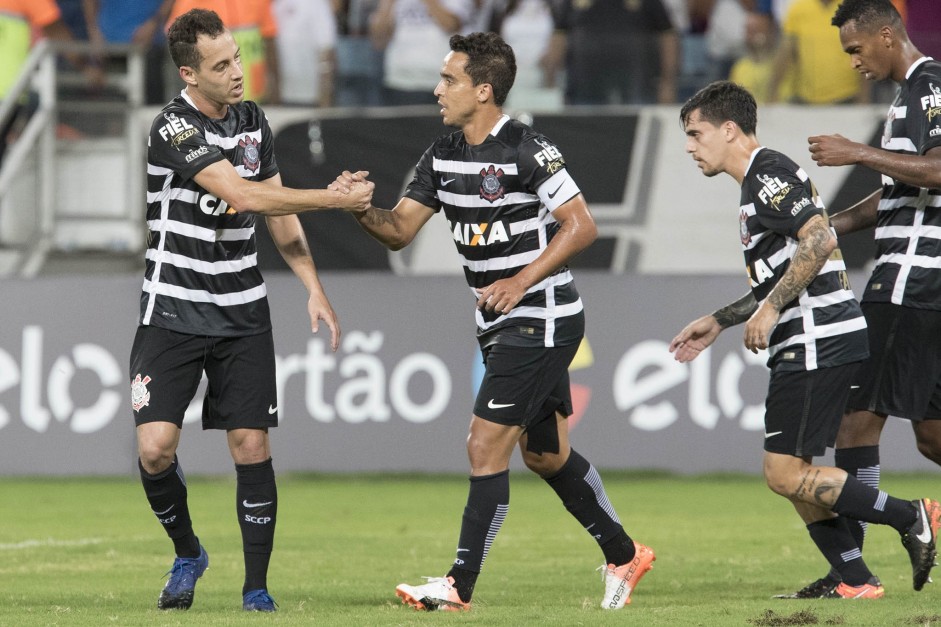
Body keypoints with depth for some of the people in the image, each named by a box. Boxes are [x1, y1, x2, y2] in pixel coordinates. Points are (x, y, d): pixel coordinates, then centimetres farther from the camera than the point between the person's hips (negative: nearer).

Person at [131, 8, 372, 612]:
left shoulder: (252, 119, 7)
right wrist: (337, 198, -18)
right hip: (174, 310, -5)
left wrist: (315, 289, 10)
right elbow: (250, 196, -23)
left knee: (252, 446, -2)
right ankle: (188, 553, 14)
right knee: (155, 448, -13)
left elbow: (277, 212, 16)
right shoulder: (175, 128, -16)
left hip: (243, 314, 5)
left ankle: (256, 586, 7)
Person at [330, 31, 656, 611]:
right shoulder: (444, 155, 7)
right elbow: (400, 231, 6)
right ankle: (624, 556, 32)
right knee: (546, 453, 17)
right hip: (501, 324, 9)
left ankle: (461, 585, -9)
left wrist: (522, 281, -23)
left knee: (487, 446, -11)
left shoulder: (528, 151, -17)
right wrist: (360, 209, -14)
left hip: (541, 319, -9)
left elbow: (582, 226, -17)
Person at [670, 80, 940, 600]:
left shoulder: (768, 173, -9)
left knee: (786, 473, -11)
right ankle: (855, 582, 9)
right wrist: (718, 322, 29)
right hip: (801, 348, 11)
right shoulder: (758, 184, 23)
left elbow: (818, 241, -23)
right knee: (793, 475, 10)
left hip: (818, 342, -11)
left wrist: (771, 308, -21)